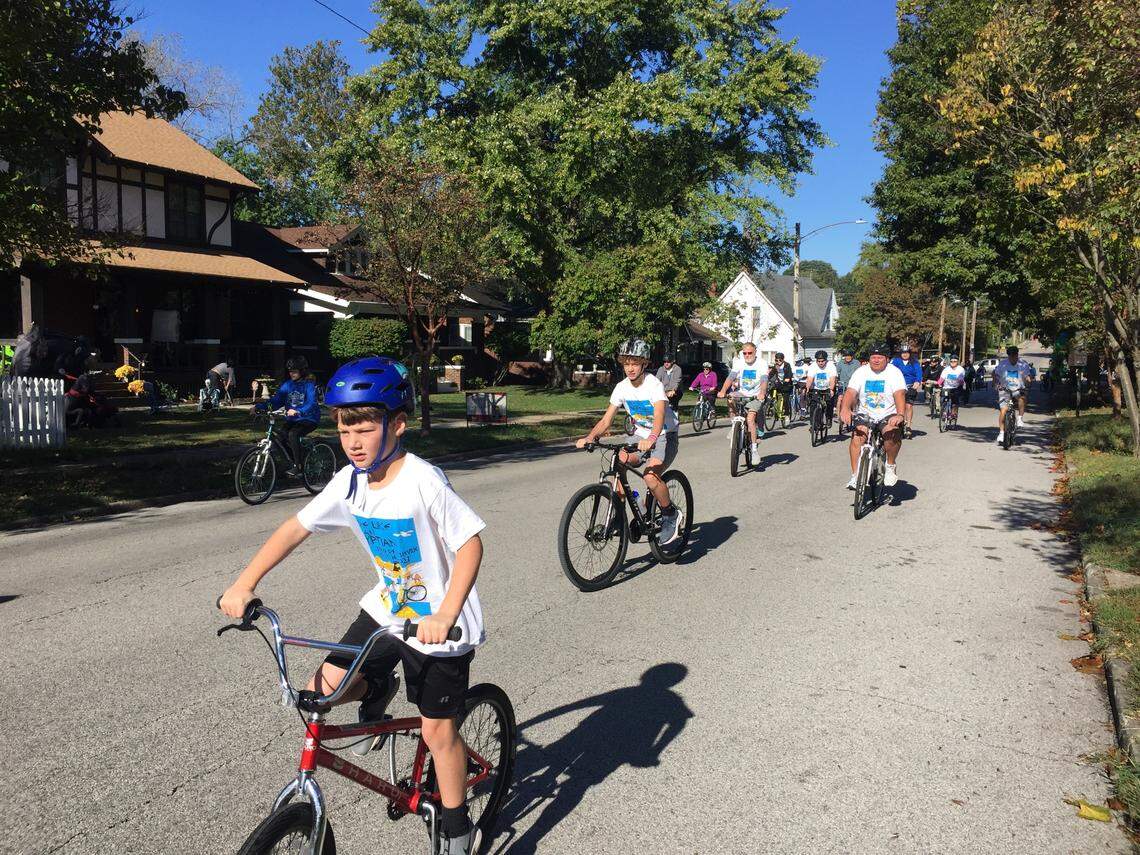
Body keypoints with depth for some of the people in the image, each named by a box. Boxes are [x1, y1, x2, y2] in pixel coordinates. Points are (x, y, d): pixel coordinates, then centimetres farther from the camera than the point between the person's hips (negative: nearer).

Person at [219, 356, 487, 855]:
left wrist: (445, 616, -35)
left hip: (438, 624, -5)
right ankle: (377, 691, 29)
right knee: (324, 689, -5)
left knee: (436, 729, 2)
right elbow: (295, 528, 0)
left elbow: (470, 544, -25)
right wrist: (244, 585, -7)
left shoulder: (422, 481, -26)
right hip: (387, 608, 6)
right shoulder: (349, 481, -7)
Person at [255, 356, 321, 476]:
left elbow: (311, 404, -25)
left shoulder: (309, 385, -10)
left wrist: (297, 411, -43)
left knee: (293, 434, -30)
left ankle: (297, 466, -19)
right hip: (292, 420, 7)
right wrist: (259, 406, -15)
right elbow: (275, 400, 0)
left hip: (309, 419, -6)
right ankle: (298, 462, 9)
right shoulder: (287, 385, 7)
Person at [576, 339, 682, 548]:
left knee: (650, 476, -30)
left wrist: (651, 440, -57)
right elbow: (606, 420, -5)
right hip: (640, 436, 6)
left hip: (665, 437, -6)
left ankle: (671, 516, -6)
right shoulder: (622, 387, -4)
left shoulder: (654, 385, -21)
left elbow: (659, 415, -38)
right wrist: (589, 437, -23)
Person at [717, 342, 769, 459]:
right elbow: (731, 376, -16)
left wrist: (762, 393, -43)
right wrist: (723, 391, -33)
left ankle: (755, 448, -13)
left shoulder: (761, 363, -9)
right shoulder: (739, 363, -3)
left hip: (755, 397, -3)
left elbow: (764, 380, -23)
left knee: (750, 419, -23)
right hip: (742, 394, 3)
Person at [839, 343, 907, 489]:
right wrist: (845, 409, -33)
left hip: (888, 416, -2)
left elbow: (899, 394, -19)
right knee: (858, 434, -25)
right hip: (865, 415, 2)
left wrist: (900, 415, -38)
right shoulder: (861, 372, 2)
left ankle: (891, 466, -4)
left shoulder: (894, 372, -4)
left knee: (892, 432, -31)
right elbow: (850, 392, -11)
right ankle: (855, 475, -19)